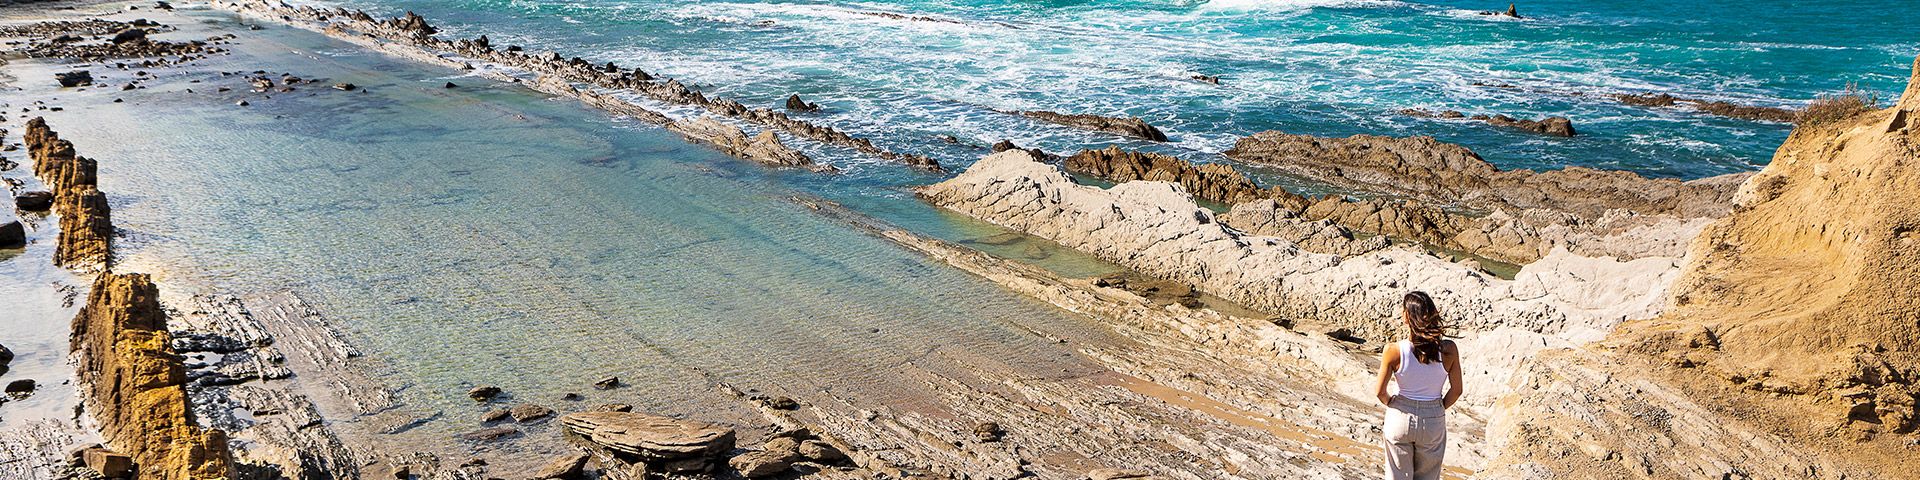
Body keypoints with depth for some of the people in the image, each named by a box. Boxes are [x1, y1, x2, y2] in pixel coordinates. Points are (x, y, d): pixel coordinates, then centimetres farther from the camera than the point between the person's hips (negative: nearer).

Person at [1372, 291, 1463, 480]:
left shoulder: (1393, 351, -19)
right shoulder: (1449, 350, -15)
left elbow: (1379, 391, -12)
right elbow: (1456, 391, -6)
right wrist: (1439, 408, 11)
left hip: (1400, 418, -1)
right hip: (1434, 421, 1)